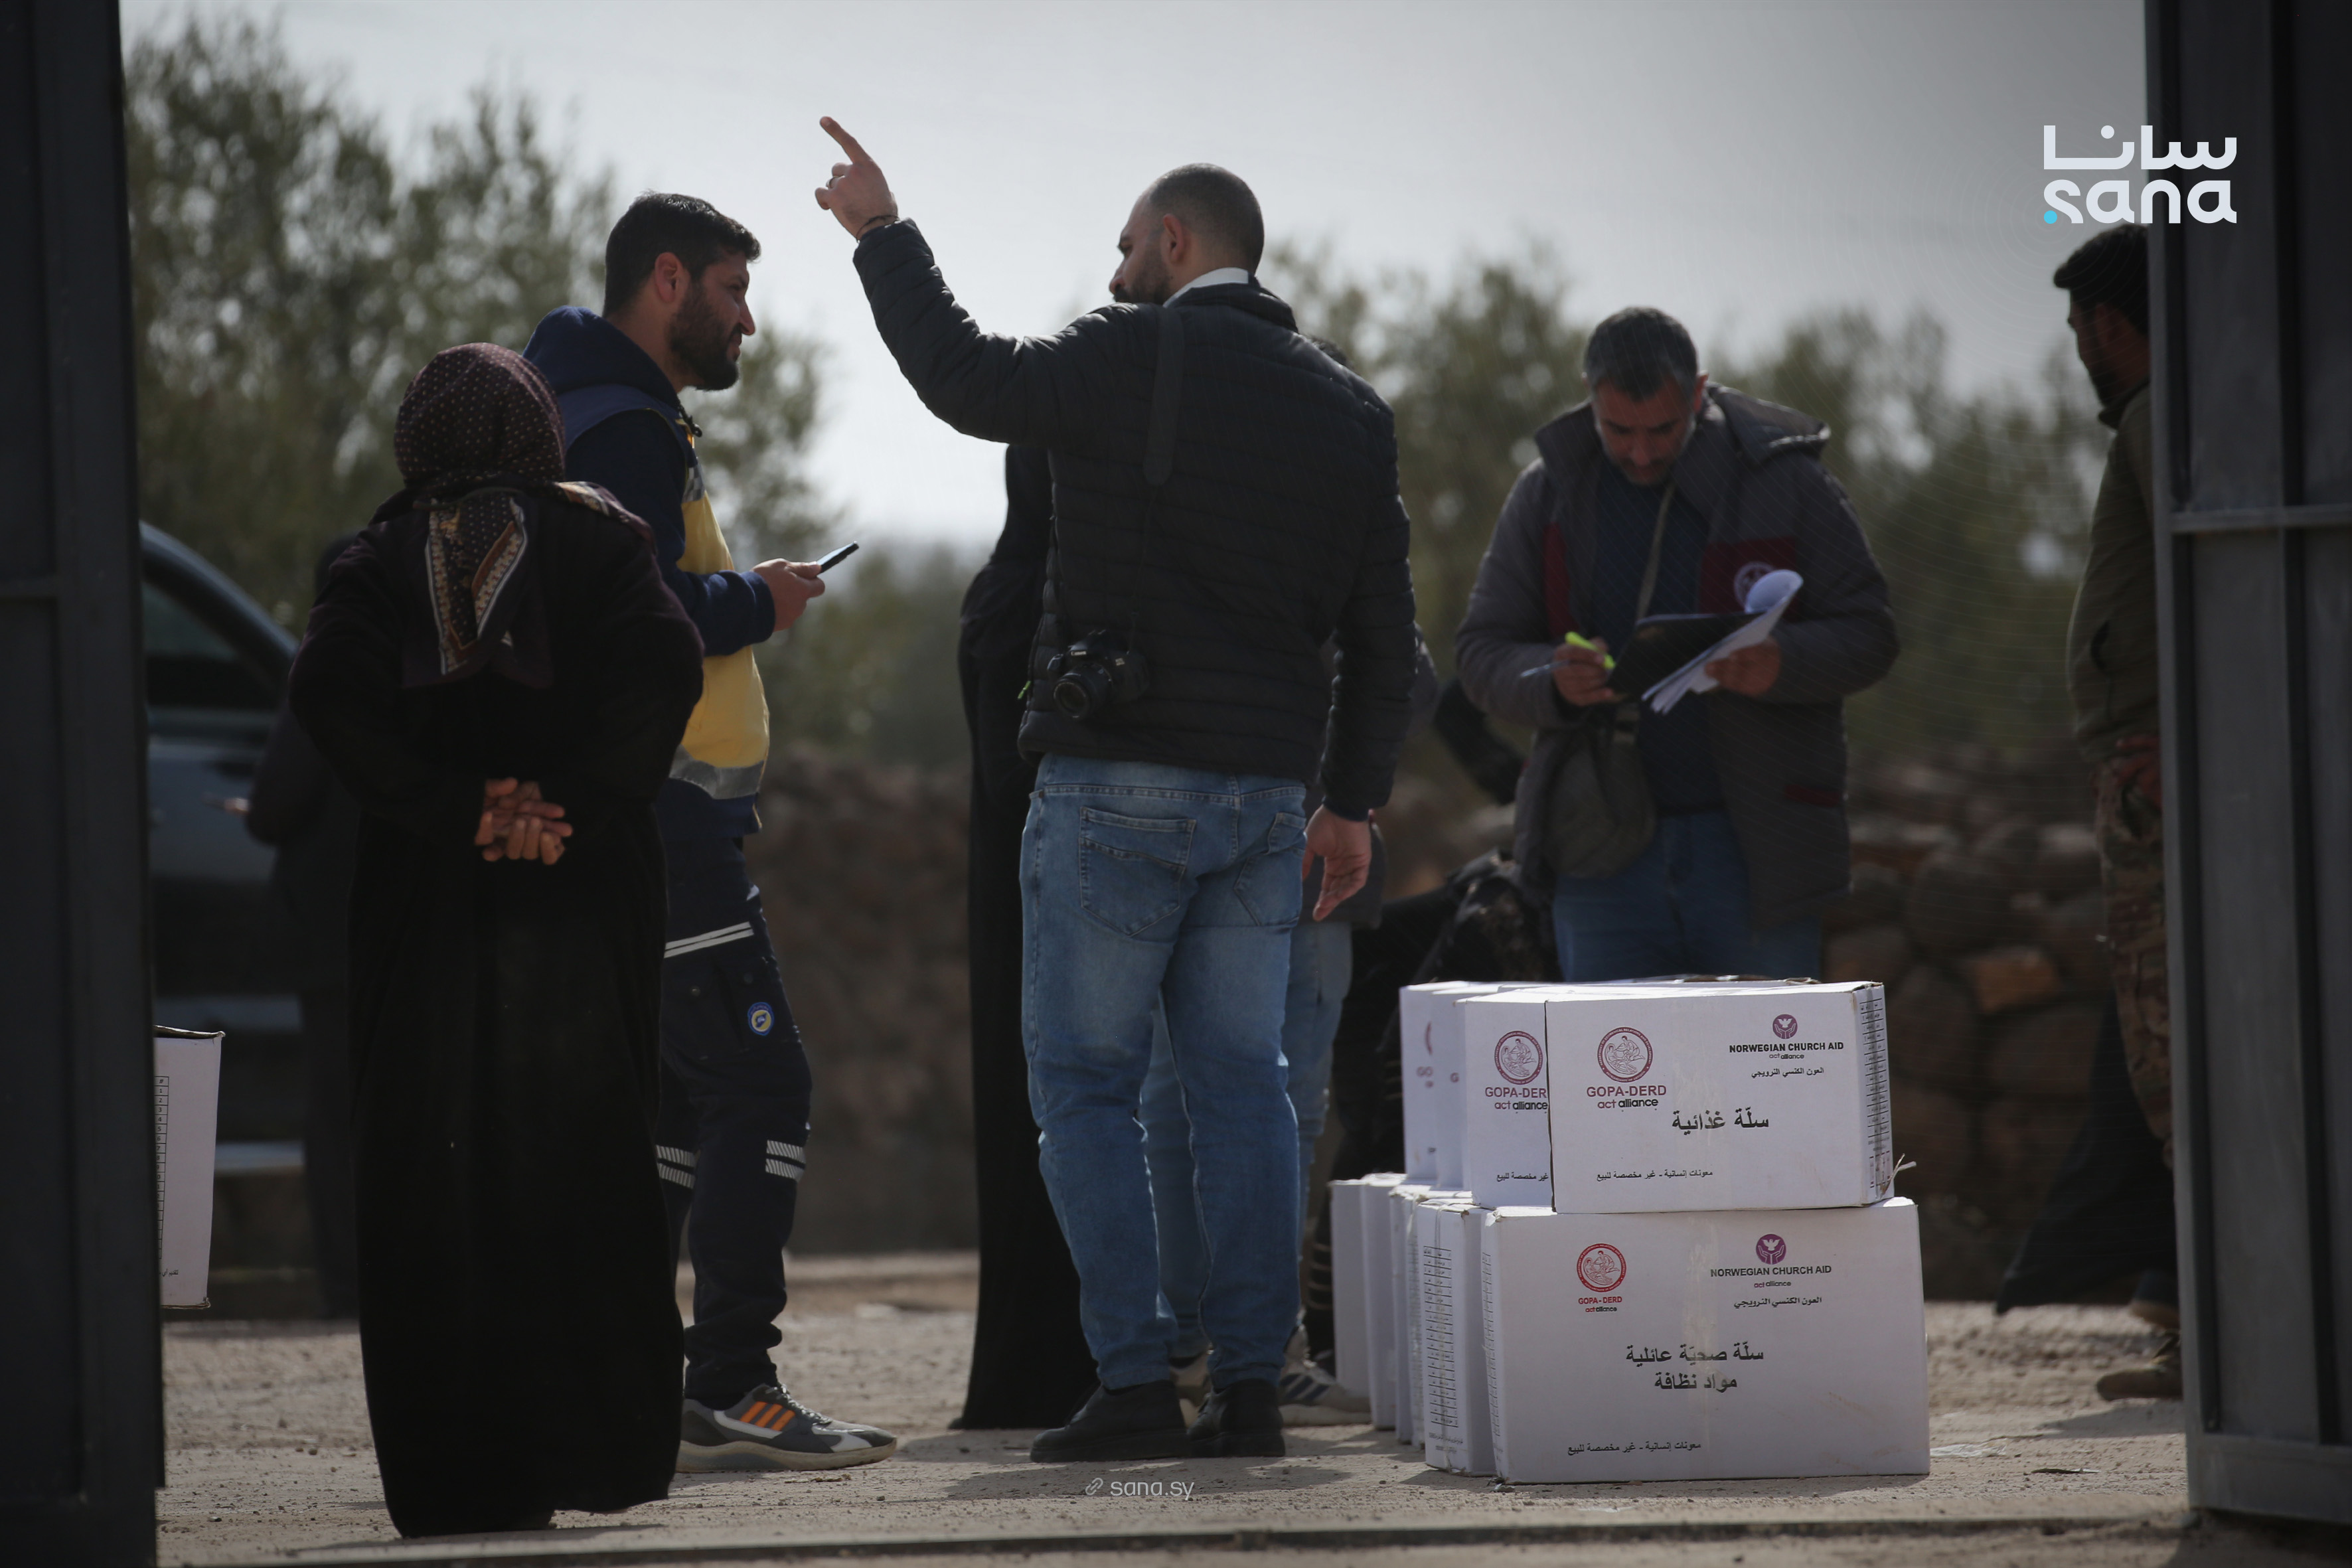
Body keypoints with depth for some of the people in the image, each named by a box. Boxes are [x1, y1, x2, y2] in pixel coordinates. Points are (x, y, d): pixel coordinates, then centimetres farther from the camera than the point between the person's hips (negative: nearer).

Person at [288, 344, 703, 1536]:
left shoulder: (381, 559, 7)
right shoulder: (596, 540, 6)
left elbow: (331, 692, -12)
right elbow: (660, 668, -12)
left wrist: (456, 812, -11)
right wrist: (573, 811, -11)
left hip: (423, 903, 0)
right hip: (581, 906, 0)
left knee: (428, 1182, 2)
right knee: (584, 1170, 6)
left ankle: (457, 1471, -1)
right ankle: (596, 1447, 1)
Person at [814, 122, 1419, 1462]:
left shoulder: (1126, 362, -8)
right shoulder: (1349, 412, 11)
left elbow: (963, 375, 7)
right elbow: (1385, 635, 13)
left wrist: (883, 233, 20)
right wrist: (1355, 802, 21)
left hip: (1117, 783, -5)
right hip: (1263, 796, 5)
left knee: (1086, 1086, 0)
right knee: (1240, 1082, 8)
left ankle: (1137, 1385, -8)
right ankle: (1253, 1386, 3)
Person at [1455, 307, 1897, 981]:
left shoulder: (1784, 483, -1)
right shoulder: (1547, 493, 7)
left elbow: (1868, 633, 0)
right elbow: (1481, 653, 7)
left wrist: (1781, 663, -22)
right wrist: (1554, 683, -16)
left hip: (1754, 850, -2)